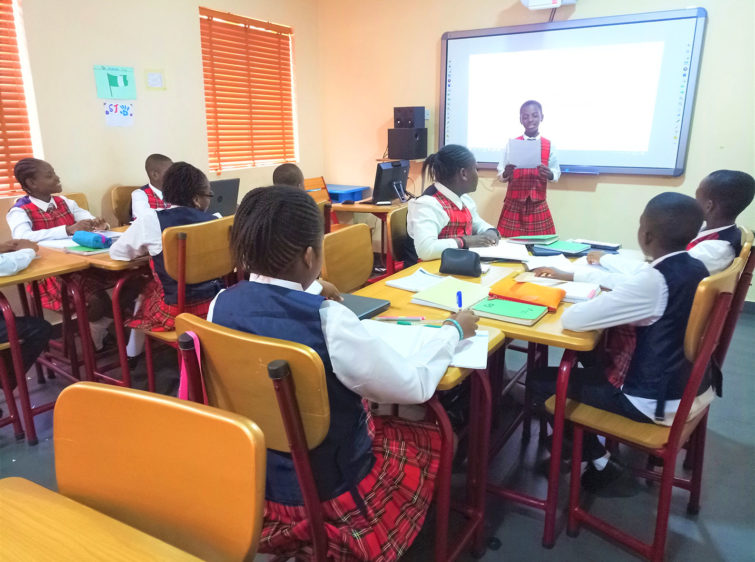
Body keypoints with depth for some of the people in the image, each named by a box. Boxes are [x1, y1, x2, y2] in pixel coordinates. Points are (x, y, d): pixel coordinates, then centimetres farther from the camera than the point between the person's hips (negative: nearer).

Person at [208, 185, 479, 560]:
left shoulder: (223, 304, -12)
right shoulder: (328, 320, -31)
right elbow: (415, 386, -20)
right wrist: (453, 330, -4)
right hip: (326, 491, -6)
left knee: (373, 417, 28)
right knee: (432, 437, 17)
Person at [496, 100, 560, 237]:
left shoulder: (549, 145, 4)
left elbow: (557, 172, 8)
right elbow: (500, 175, 4)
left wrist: (550, 174, -14)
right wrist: (505, 174, -18)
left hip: (538, 205, 1)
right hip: (513, 204, -1)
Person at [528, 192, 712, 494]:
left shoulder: (652, 281, -28)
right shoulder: (696, 269, -3)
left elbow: (572, 320, -27)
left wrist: (600, 299, -6)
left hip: (658, 401, -8)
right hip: (694, 388, 9)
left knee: (540, 381, 2)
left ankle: (599, 460, 15)